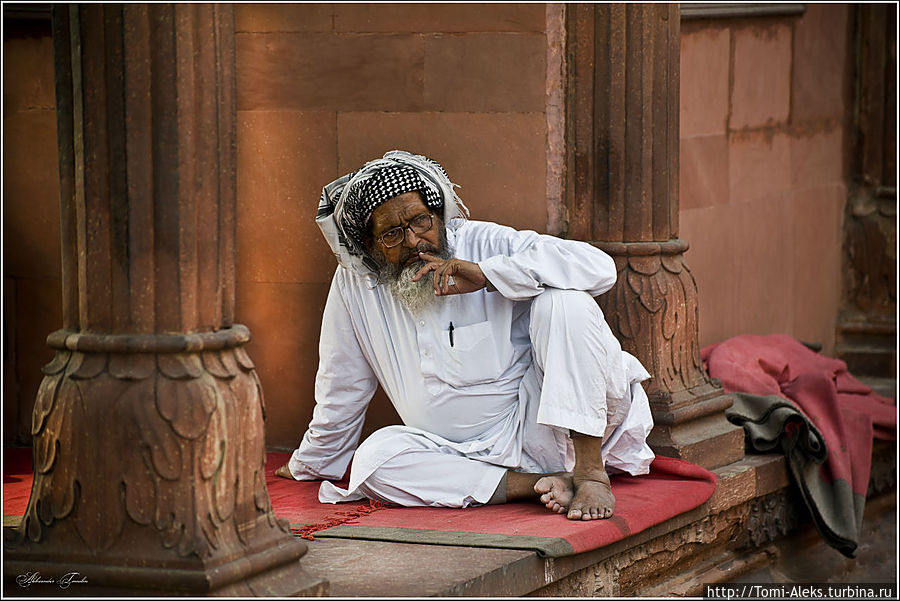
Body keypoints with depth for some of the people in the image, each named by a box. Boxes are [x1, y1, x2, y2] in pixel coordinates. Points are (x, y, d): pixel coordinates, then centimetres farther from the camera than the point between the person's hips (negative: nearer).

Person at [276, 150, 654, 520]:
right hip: (470, 456, 3)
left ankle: (590, 471, -27)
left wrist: (485, 275, -23)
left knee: (565, 301, -23)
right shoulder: (354, 285, 3)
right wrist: (313, 464, 28)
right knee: (375, 456, -26)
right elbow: (342, 388, 18)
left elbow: (599, 267, -19)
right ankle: (541, 485, -26)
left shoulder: (486, 244, -5)